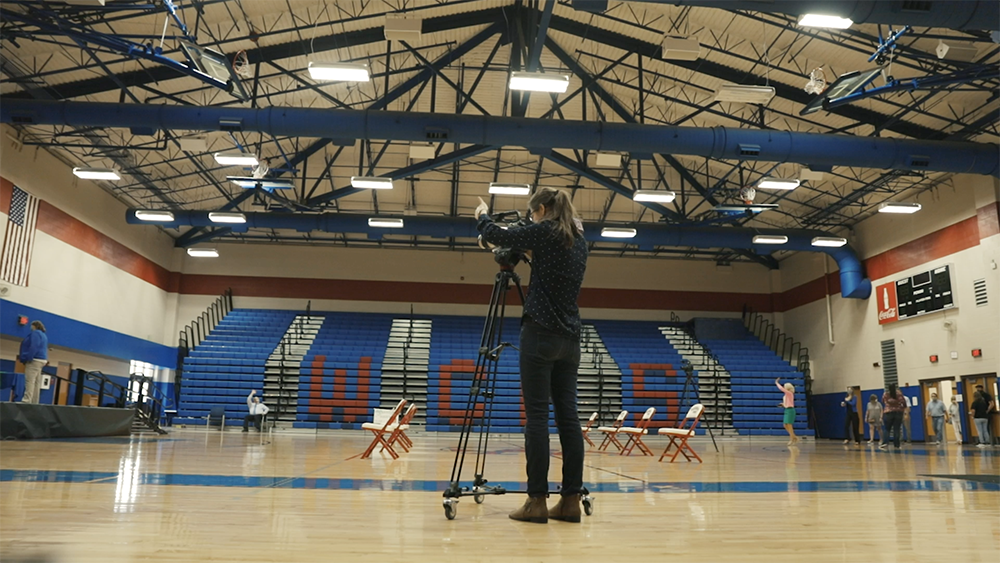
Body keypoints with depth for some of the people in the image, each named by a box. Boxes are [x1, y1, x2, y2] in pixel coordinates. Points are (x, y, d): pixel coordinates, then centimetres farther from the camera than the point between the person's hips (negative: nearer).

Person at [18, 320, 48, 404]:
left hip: (34, 360, -10)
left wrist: (27, 358, -18)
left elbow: (33, 347, -18)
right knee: (36, 382, 5)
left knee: (30, 381, -15)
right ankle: (34, 402, 3)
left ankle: (26, 401, -22)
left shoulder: (35, 333, -7)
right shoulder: (44, 335, 22)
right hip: (41, 359, 10)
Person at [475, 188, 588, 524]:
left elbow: (495, 235, 4)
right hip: (569, 338, 7)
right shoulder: (579, 241, 15)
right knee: (567, 416, 6)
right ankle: (571, 500, 9)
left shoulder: (544, 232, -6)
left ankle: (537, 500, -3)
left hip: (540, 333, -7)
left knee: (537, 415, -5)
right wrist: (531, 252, 27)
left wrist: (483, 215, 23)